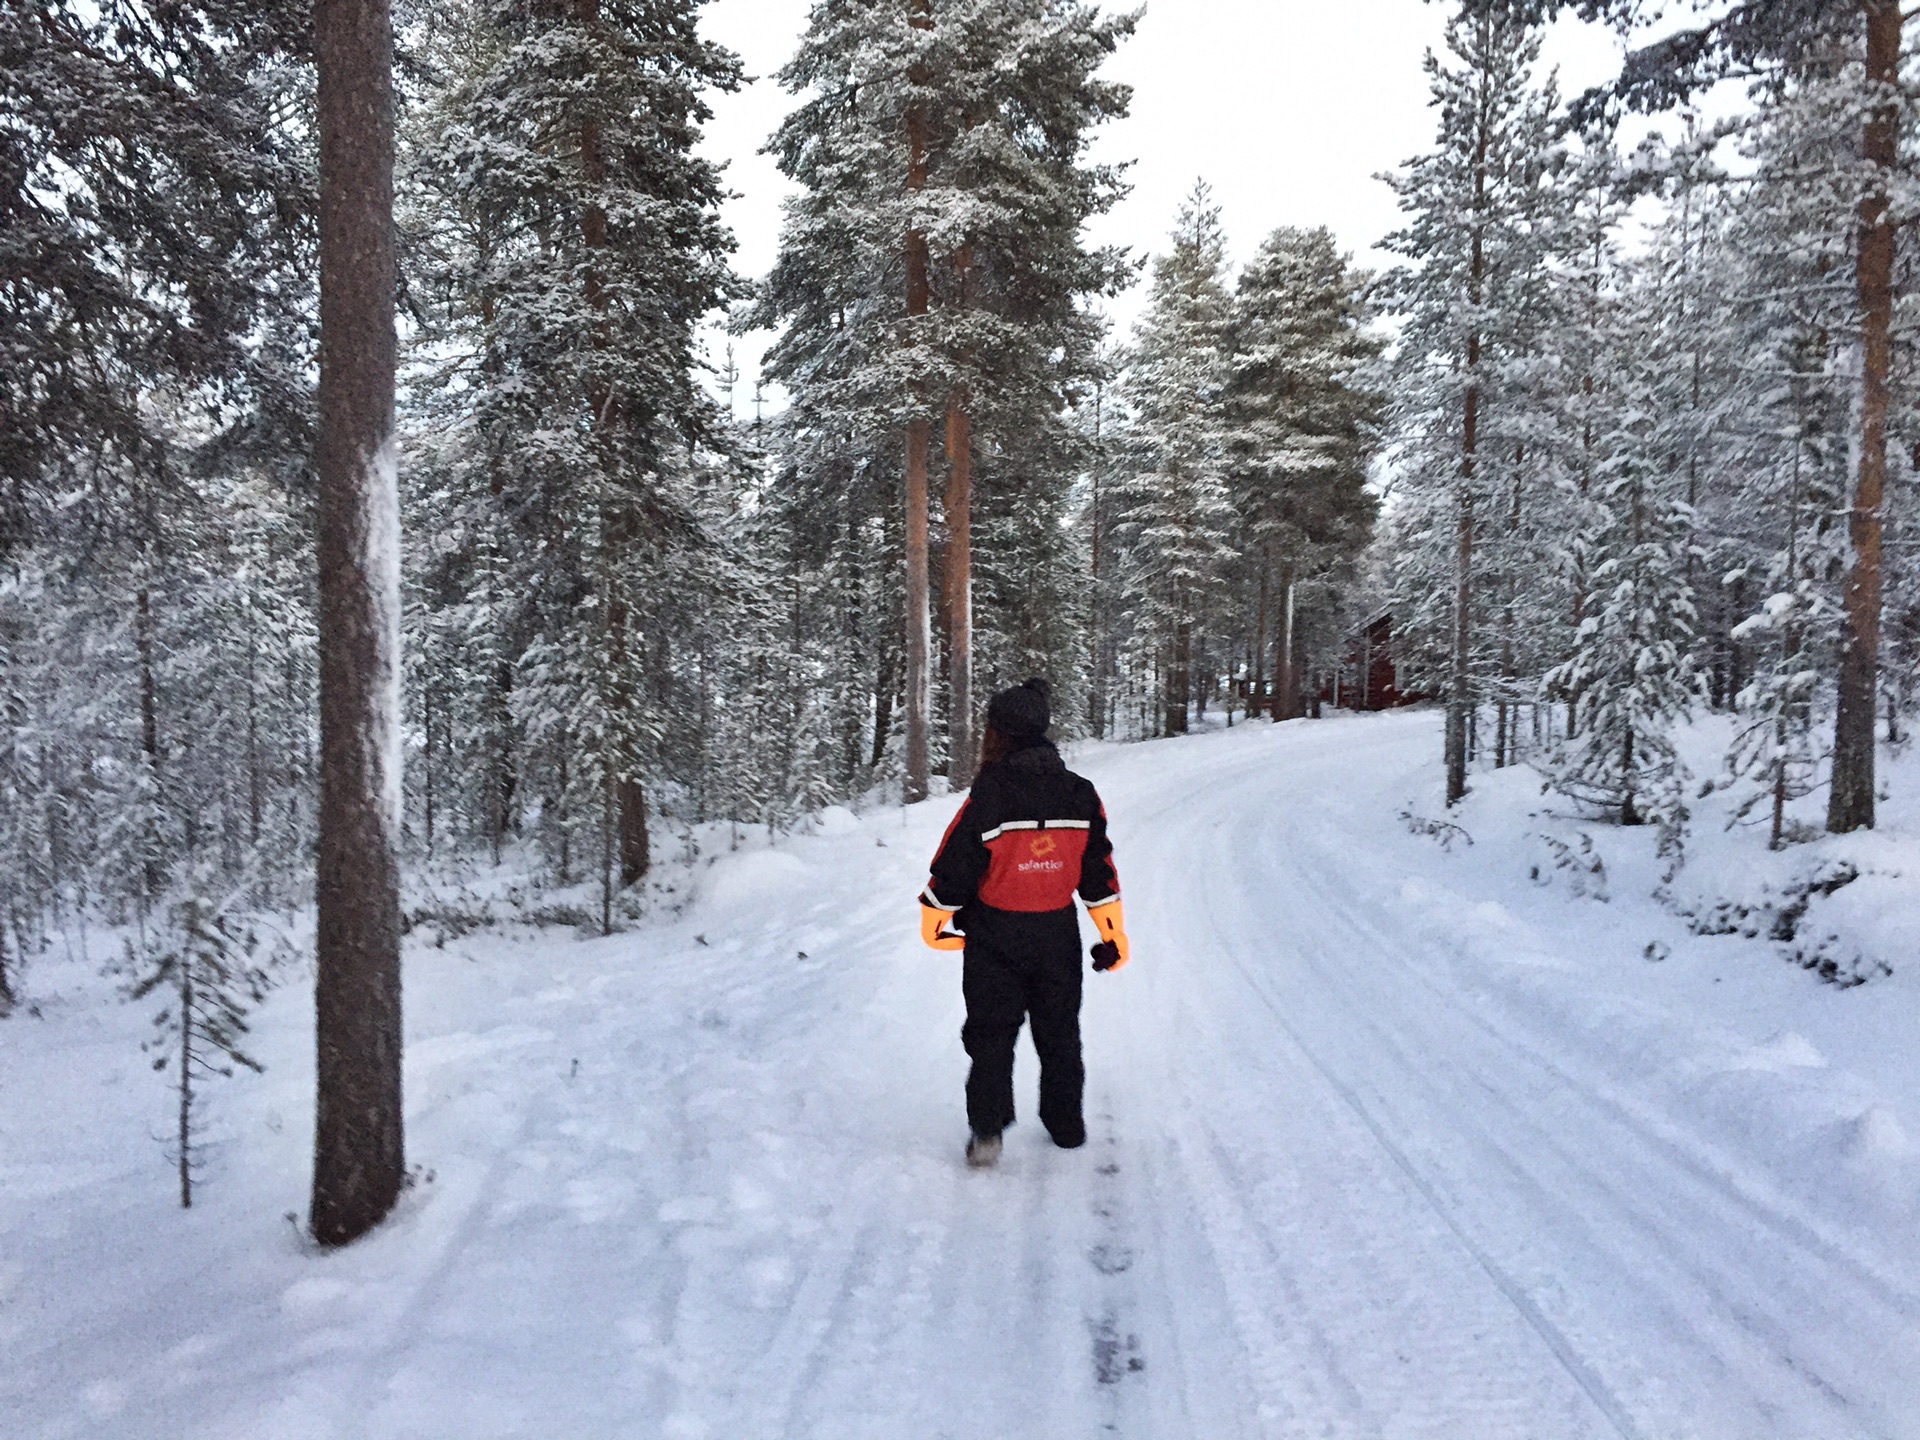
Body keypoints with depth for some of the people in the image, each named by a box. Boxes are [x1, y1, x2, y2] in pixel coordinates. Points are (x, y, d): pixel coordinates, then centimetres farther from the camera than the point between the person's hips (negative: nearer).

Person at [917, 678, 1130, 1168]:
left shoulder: (987, 797, -17)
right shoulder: (1080, 796, -4)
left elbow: (953, 870, -12)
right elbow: (1100, 872, 1)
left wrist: (935, 921, 5)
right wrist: (1113, 935, 10)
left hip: (994, 940, -3)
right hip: (1058, 936, 4)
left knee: (991, 1032, 10)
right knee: (1059, 1031, 18)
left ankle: (987, 1128, 1)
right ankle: (1067, 1124, 28)